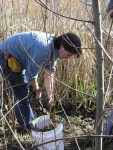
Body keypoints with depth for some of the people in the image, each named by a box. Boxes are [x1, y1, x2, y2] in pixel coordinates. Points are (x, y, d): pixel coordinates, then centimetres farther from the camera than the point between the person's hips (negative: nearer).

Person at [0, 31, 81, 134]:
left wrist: (50, 96, -1)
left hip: (19, 56, 9)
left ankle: (25, 122, 39)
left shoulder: (54, 49, -8)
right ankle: (28, 127, 11)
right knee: (22, 93, -5)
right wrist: (36, 89, -6)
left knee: (22, 89, 20)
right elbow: (31, 74, -25)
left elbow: (49, 74, -1)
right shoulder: (44, 50, -38)